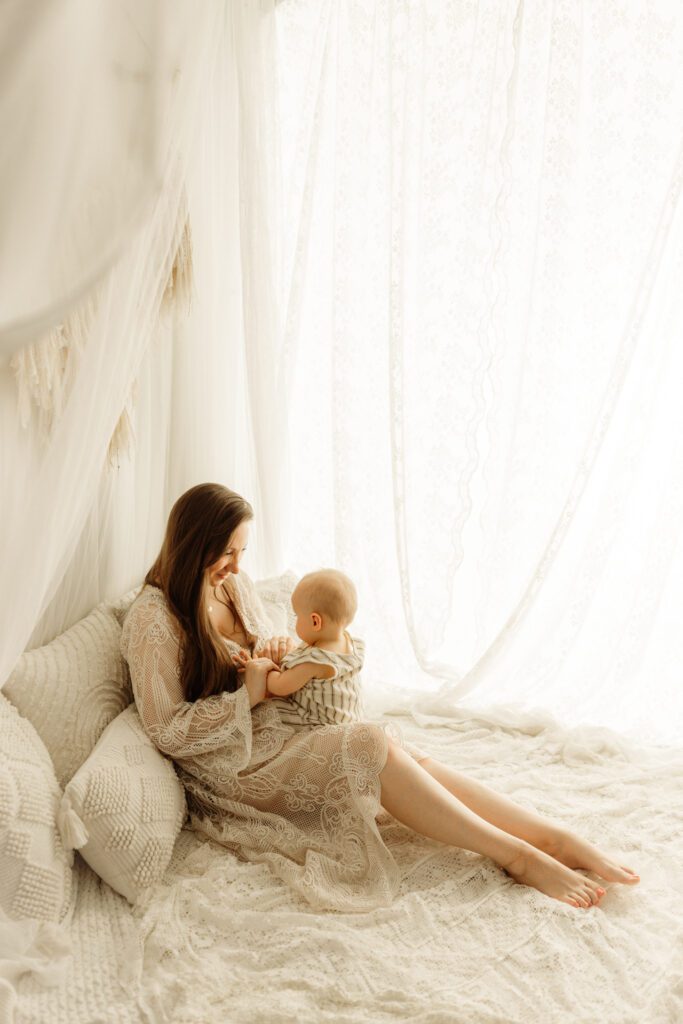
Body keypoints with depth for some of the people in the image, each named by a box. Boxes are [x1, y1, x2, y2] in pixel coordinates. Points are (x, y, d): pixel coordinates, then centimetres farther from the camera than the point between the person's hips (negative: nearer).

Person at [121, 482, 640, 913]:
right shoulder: (154, 618, -15)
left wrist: (275, 652, -5)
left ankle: (559, 838, -23)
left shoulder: (237, 585, 6)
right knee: (375, 747, -29)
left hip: (275, 730, 7)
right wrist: (247, 696, -20)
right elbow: (167, 730, -16)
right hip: (230, 764, -7)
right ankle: (518, 855, -22)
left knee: (406, 754, -19)